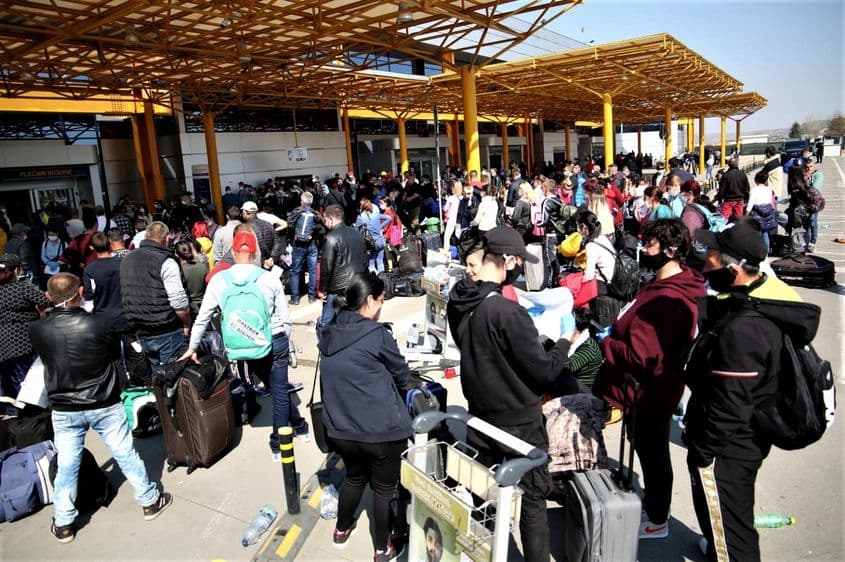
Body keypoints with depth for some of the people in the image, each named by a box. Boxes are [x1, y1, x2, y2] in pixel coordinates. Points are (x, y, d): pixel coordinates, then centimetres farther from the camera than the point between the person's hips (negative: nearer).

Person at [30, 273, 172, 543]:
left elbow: (46, 359, 8)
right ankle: (150, 501, 26)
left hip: (64, 411, 2)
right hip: (105, 406, -2)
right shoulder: (100, 323, -19)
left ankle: (63, 523, 28)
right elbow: (117, 353, -1)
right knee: (125, 455, 11)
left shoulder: (37, 330, -12)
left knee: (66, 465, 15)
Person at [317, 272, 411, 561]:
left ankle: (342, 530, 48)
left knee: (354, 476, 29)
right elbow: (403, 376, -4)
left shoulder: (329, 333, 0)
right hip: (382, 429, -6)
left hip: (340, 427, 6)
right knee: (384, 486, 15)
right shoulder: (376, 334, -17)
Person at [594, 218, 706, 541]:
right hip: (653, 389, 10)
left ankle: (657, 521, 32)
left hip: (650, 393, -10)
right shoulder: (679, 284, 4)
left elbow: (641, 356, -34)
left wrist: (604, 342, -19)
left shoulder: (665, 300, -31)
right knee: (649, 451, 25)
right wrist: (615, 332, 1)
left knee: (652, 453, 11)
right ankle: (652, 504, 46)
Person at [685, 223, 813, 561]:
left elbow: (728, 407, -28)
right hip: (747, 436, 10)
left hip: (727, 448, -10)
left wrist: (702, 451, -14)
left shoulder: (741, 330, -34)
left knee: (727, 520, 9)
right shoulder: (766, 299, -3)